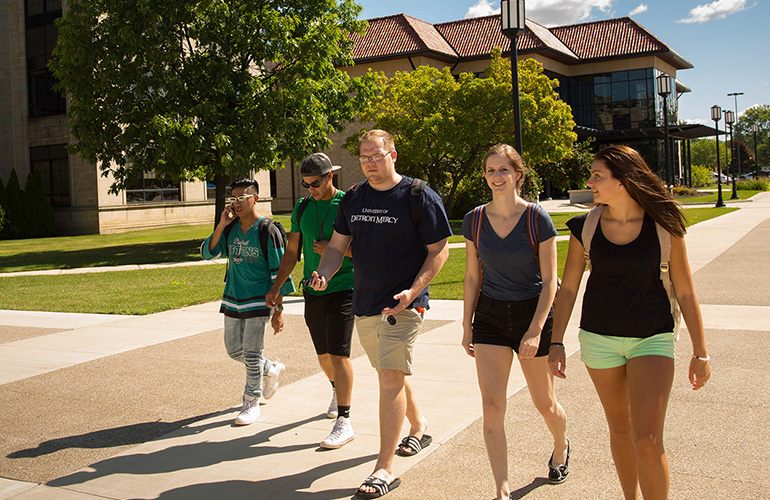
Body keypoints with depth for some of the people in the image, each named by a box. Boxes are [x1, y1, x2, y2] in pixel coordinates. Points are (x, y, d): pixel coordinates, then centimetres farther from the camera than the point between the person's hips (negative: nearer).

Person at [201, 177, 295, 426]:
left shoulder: (268, 230, -13)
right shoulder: (230, 228, 4)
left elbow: (278, 273, -12)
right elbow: (208, 252, -2)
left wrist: (278, 310, -14)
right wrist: (221, 225, -14)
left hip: (258, 300, -6)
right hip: (232, 299, 6)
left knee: (251, 353, -5)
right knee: (234, 350, 14)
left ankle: (251, 403, 12)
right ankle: (272, 370, 38)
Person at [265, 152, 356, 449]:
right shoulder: (302, 208, 9)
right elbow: (292, 252, 14)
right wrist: (276, 287, 8)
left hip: (343, 289, -5)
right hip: (312, 291, 5)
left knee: (339, 354, -11)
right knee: (323, 354, 15)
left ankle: (344, 422, -7)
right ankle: (337, 391, 45)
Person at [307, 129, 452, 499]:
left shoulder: (419, 197, -8)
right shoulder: (353, 199, 9)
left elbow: (438, 251, -8)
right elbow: (337, 245, 13)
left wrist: (412, 292, -21)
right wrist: (323, 274, -8)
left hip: (402, 305, -6)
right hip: (364, 304, 7)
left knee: (390, 377, -12)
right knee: (390, 374, 20)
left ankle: (385, 469, -6)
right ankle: (418, 426, 45)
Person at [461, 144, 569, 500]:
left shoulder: (537, 218, -11)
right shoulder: (474, 221, -1)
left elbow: (549, 281, -10)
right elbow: (472, 277, 7)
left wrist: (535, 331, -17)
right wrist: (467, 326, 6)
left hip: (532, 313, -2)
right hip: (490, 315, 2)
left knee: (544, 403, 12)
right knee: (492, 406, -6)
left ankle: (561, 446, 46)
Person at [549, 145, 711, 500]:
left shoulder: (664, 227, -8)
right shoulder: (585, 228, -3)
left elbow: (685, 293, -2)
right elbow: (568, 288, 3)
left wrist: (700, 353, 1)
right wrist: (556, 343, 0)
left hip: (652, 338, -2)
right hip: (599, 338, 3)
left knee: (648, 439, -13)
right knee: (619, 427, 15)